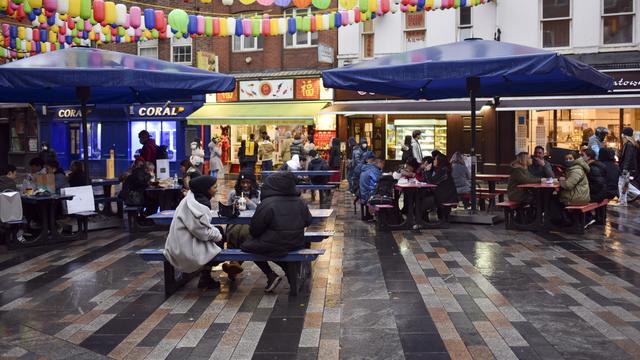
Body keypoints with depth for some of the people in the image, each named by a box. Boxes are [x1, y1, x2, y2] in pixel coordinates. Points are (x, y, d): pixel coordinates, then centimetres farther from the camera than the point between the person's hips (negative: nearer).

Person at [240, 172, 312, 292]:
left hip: (273, 246, -6)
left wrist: (253, 233, 13)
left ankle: (271, 275, 5)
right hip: (296, 245, 6)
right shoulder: (300, 202, -2)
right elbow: (308, 221, 11)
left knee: (246, 245, 13)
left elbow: (255, 230, -11)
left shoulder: (266, 204, -17)